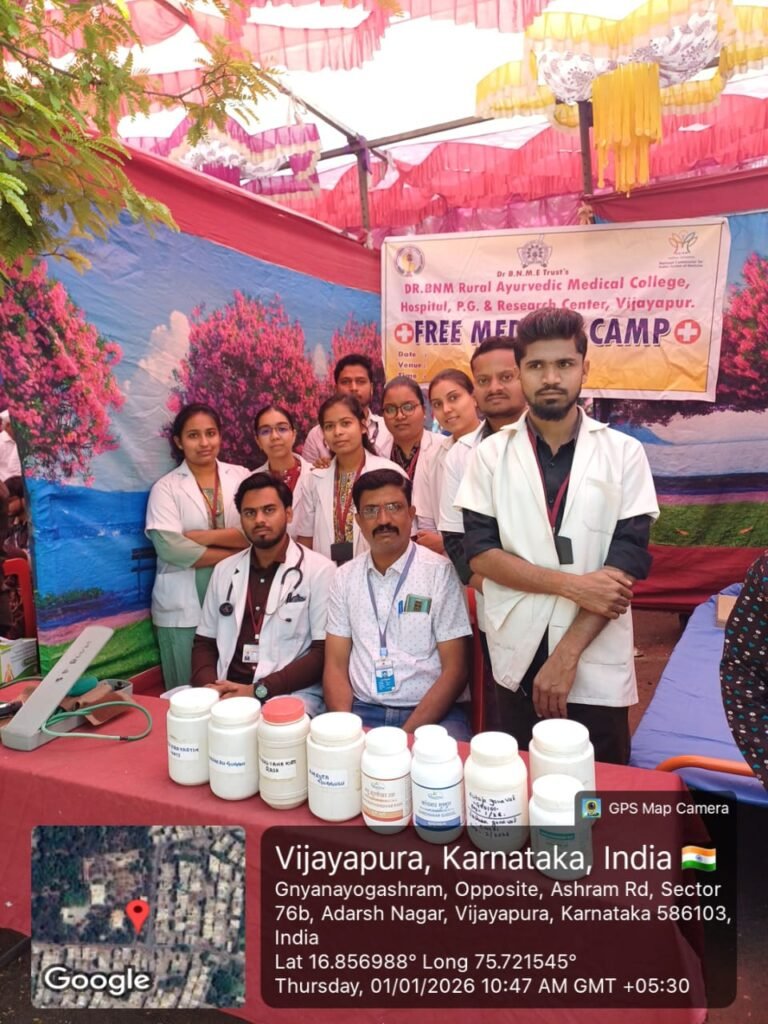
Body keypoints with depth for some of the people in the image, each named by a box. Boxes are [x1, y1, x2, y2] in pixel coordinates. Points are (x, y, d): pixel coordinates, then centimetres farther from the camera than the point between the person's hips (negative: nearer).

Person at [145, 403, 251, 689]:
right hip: (184, 608, -1)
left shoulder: (241, 476, 7)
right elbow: (170, 547, -13)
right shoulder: (166, 487, 1)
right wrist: (234, 553, -11)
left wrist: (204, 537, -13)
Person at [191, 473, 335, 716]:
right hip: (225, 692, 4)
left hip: (290, 695, -4)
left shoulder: (319, 570, -2)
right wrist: (208, 686, -6)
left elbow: (323, 653, -7)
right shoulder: (224, 570, 14)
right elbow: (204, 642, 15)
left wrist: (258, 691, -15)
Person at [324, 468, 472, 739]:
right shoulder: (345, 577, 8)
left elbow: (454, 671, -5)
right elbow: (335, 665, 7)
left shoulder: (442, 572, -3)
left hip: (431, 713, -2)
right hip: (362, 711, 3)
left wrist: (406, 734, -15)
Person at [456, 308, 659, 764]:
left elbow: (629, 559, -9)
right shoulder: (492, 454, 0)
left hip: (598, 664, 0)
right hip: (518, 658, 1)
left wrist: (567, 656, -15)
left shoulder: (624, 452, -2)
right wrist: (571, 584, -17)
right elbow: (480, 551, -6)